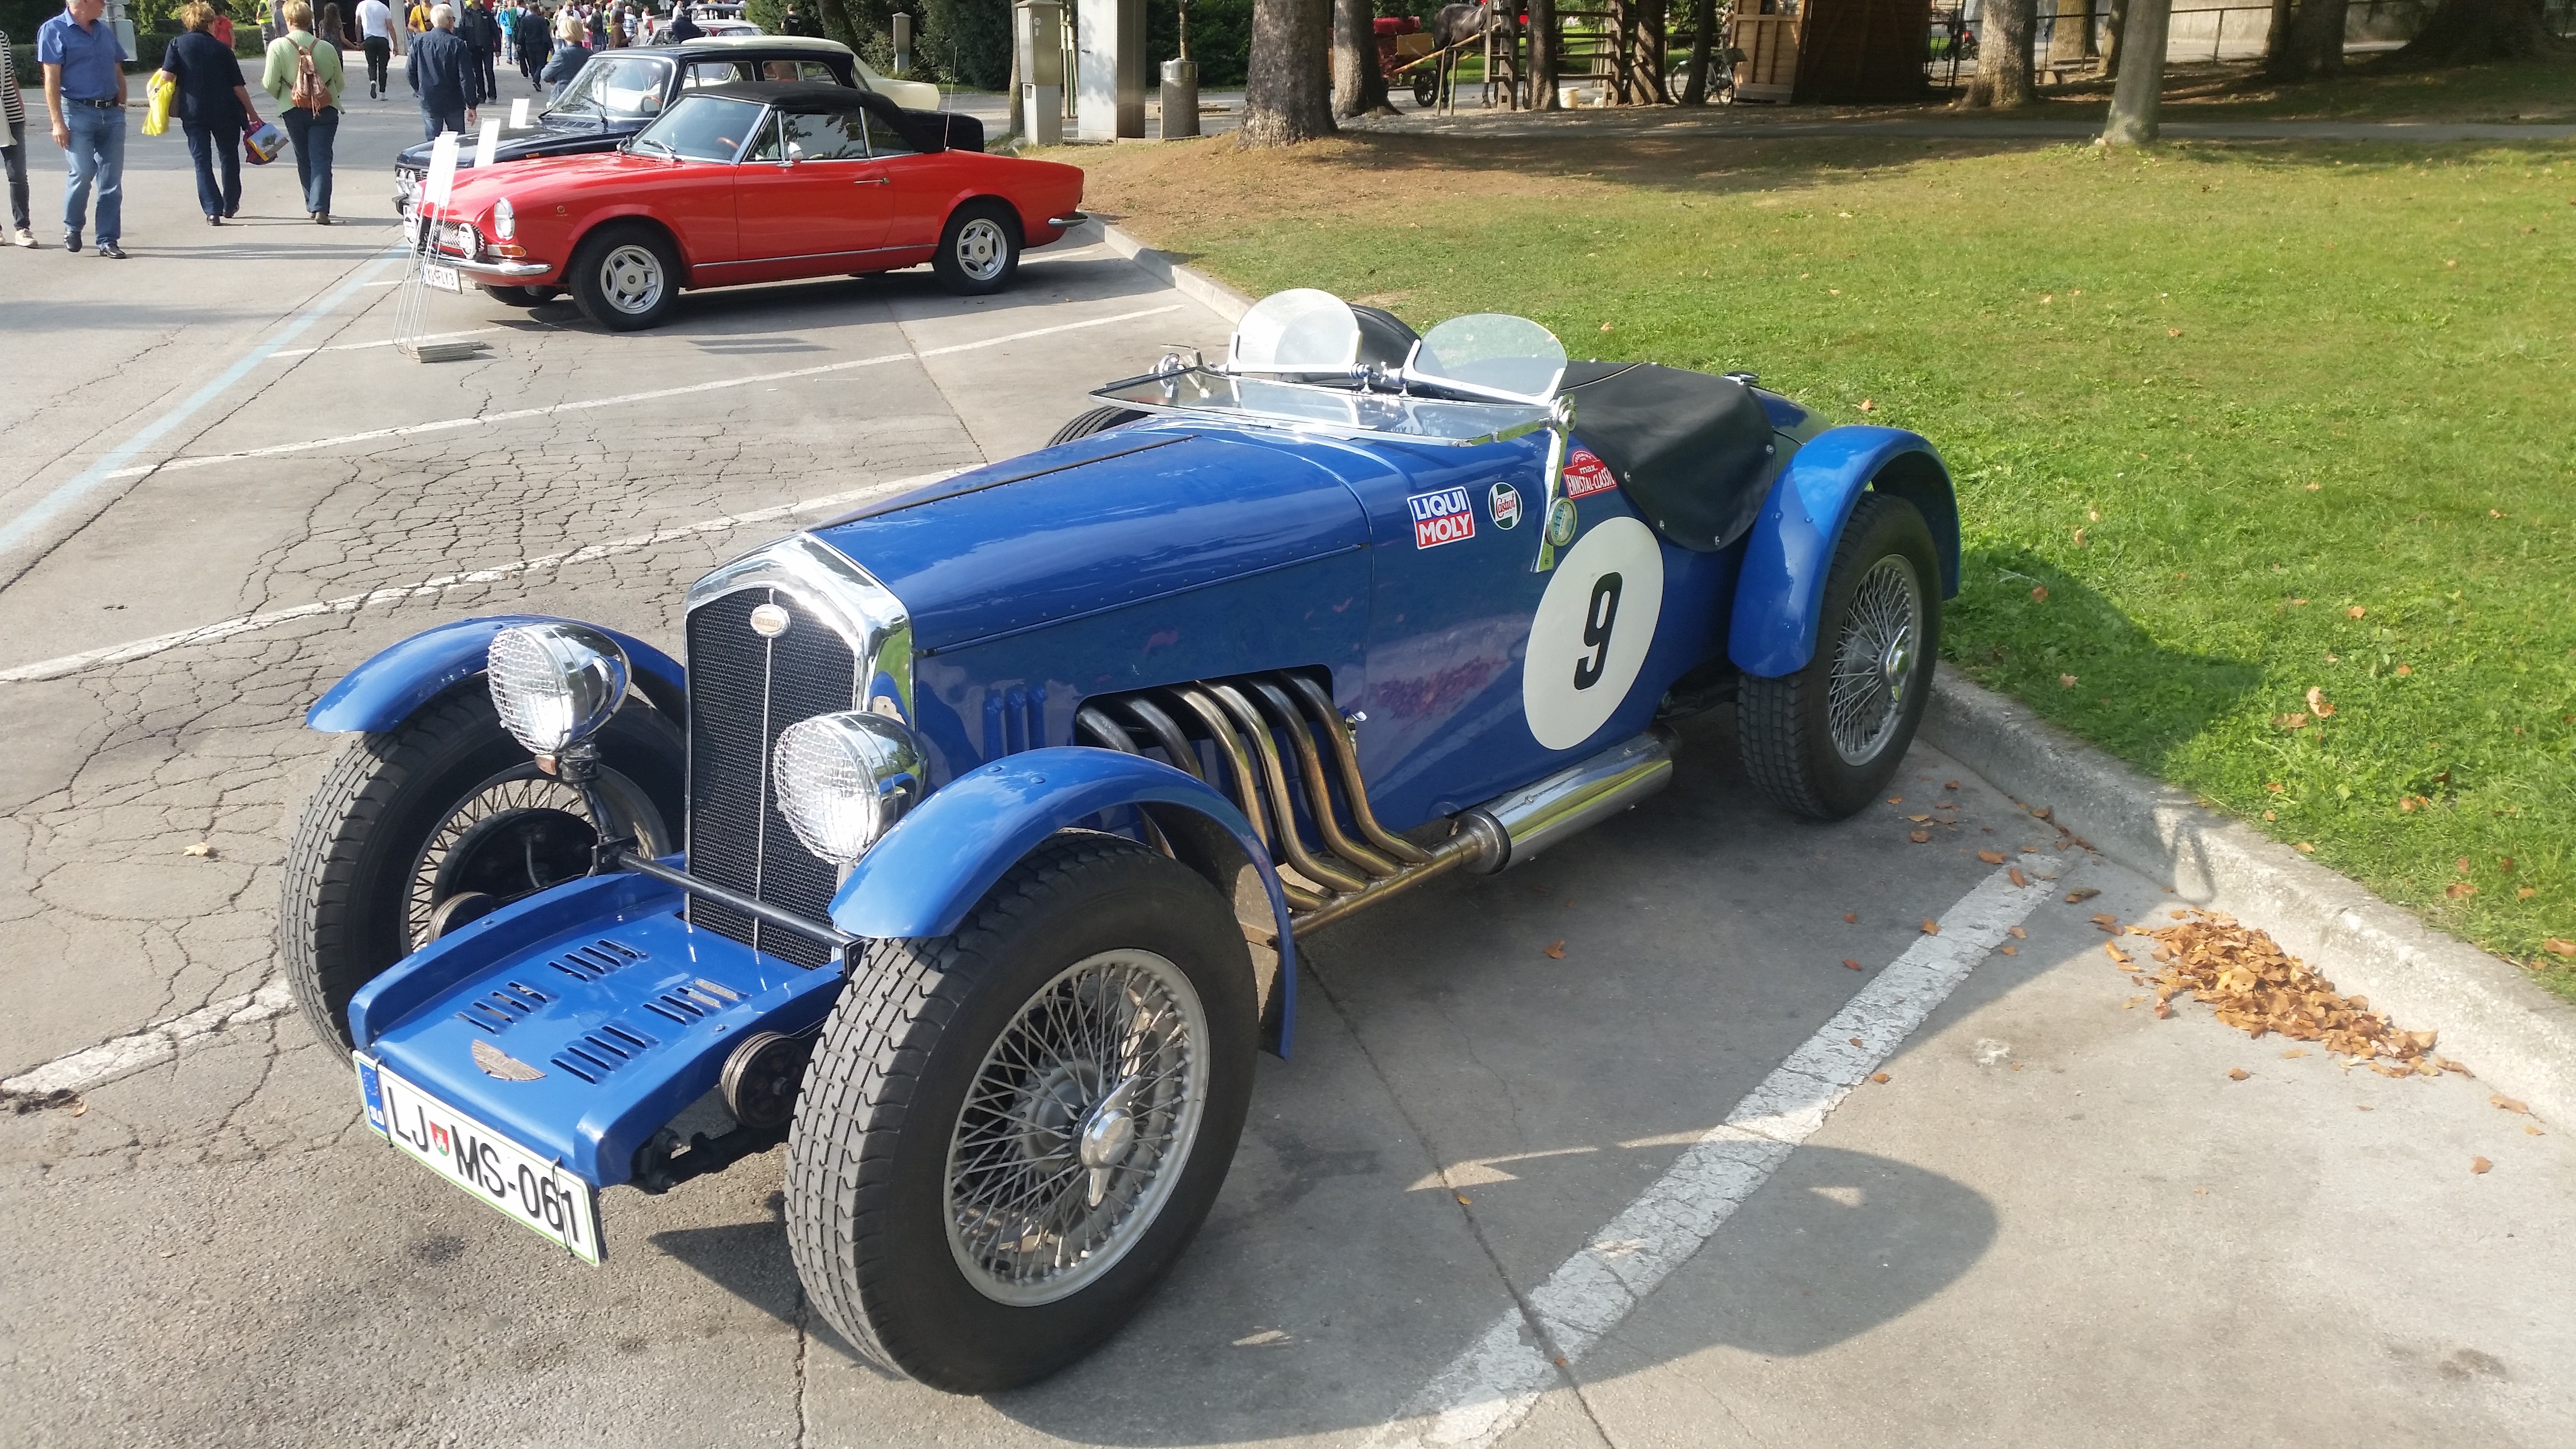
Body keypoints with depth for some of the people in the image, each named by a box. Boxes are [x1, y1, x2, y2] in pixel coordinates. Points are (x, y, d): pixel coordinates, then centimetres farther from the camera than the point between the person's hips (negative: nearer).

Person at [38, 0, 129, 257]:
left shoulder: (105, 31, 16)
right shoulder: (54, 30, -3)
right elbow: (52, 79, -8)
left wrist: (121, 106, 13)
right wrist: (58, 122, -13)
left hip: (112, 114, 5)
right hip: (78, 113, -5)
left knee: (112, 183, 2)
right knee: (82, 173, -12)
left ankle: (108, 241, 7)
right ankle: (72, 227, 11)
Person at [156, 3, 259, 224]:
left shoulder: (178, 44, -1)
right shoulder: (222, 49, 0)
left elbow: (167, 77, -11)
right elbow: (239, 87, -2)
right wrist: (251, 113, 9)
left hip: (193, 112, 0)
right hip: (225, 112, 0)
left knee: (202, 161, 4)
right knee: (229, 156, 18)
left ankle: (213, 210, -5)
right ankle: (230, 205, 28)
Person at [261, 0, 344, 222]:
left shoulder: (278, 47, -6)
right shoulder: (327, 47, -3)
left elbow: (271, 84, -7)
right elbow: (340, 83, 6)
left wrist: (281, 95, 15)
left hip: (294, 111, 0)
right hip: (325, 110, 0)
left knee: (304, 160, 15)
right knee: (321, 159, -3)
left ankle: (312, 206, 22)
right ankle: (320, 208, -16)